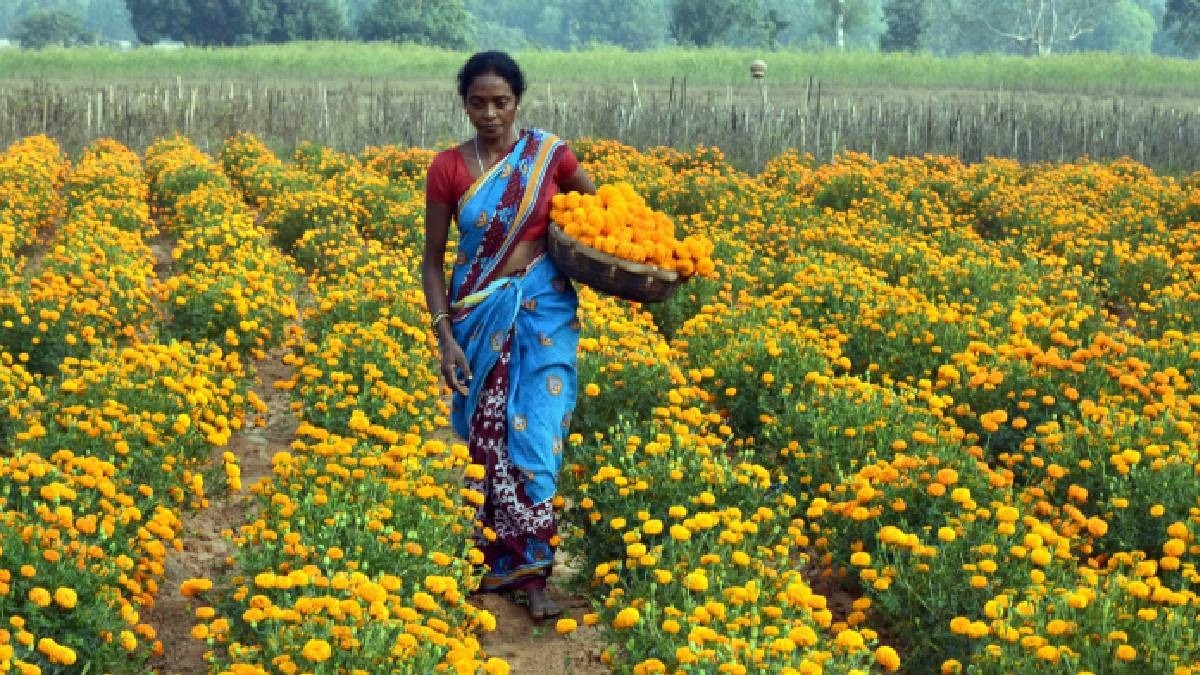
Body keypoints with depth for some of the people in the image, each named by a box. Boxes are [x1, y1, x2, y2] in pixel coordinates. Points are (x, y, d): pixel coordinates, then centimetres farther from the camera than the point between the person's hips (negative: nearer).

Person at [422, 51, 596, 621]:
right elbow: (432, 258, 0)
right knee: (482, 438, 4)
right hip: (478, 317, 1)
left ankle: (533, 571, 0)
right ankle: (490, 560, 16)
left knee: (534, 436, -5)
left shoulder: (550, 155, -4)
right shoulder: (448, 167, -3)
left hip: (543, 314, -1)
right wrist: (444, 335, -10)